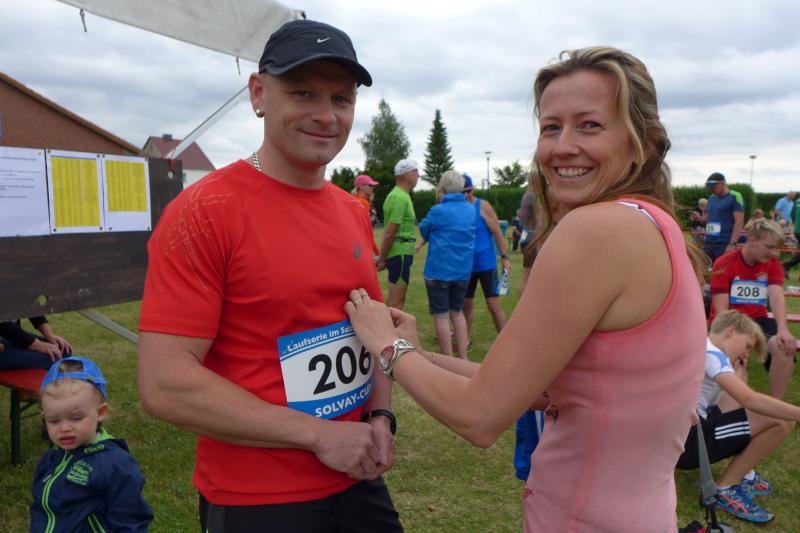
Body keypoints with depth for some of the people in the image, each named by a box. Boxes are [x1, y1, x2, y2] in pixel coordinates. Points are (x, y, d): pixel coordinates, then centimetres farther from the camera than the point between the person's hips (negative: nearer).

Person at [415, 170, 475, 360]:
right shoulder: (471, 210, 5)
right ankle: (463, 358, 19)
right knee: (457, 312, 18)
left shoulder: (438, 211, -14)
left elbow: (423, 230, 3)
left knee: (441, 316, 3)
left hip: (439, 270, -6)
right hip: (463, 270, 6)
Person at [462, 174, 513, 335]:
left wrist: (504, 257, -10)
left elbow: (497, 233, -6)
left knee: (494, 305, -3)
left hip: (486, 264, -4)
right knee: (465, 305, 12)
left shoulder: (483, 207, -7)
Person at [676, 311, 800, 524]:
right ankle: (725, 489, -4)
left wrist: (739, 372, 8)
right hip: (686, 443, -11)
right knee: (781, 421, -14)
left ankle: (742, 473, 15)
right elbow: (749, 400, -26)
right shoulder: (710, 353, -12)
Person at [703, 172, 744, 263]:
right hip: (708, 242, 7)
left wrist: (732, 244, -18)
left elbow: (739, 222, -11)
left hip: (725, 244, -7)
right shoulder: (711, 198, 15)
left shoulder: (734, 197, -6)